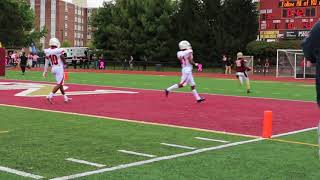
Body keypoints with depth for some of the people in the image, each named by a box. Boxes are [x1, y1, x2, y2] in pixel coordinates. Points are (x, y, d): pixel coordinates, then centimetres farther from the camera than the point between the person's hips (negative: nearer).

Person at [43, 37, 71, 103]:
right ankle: (50, 96, -16)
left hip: (53, 69, 7)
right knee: (59, 84, -4)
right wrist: (65, 64, 14)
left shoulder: (48, 51, 0)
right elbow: (64, 61, -8)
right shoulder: (59, 51, -16)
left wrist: (45, 71, 11)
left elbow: (46, 63, 5)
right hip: (59, 68, -7)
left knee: (60, 83, 16)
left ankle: (65, 97, 22)